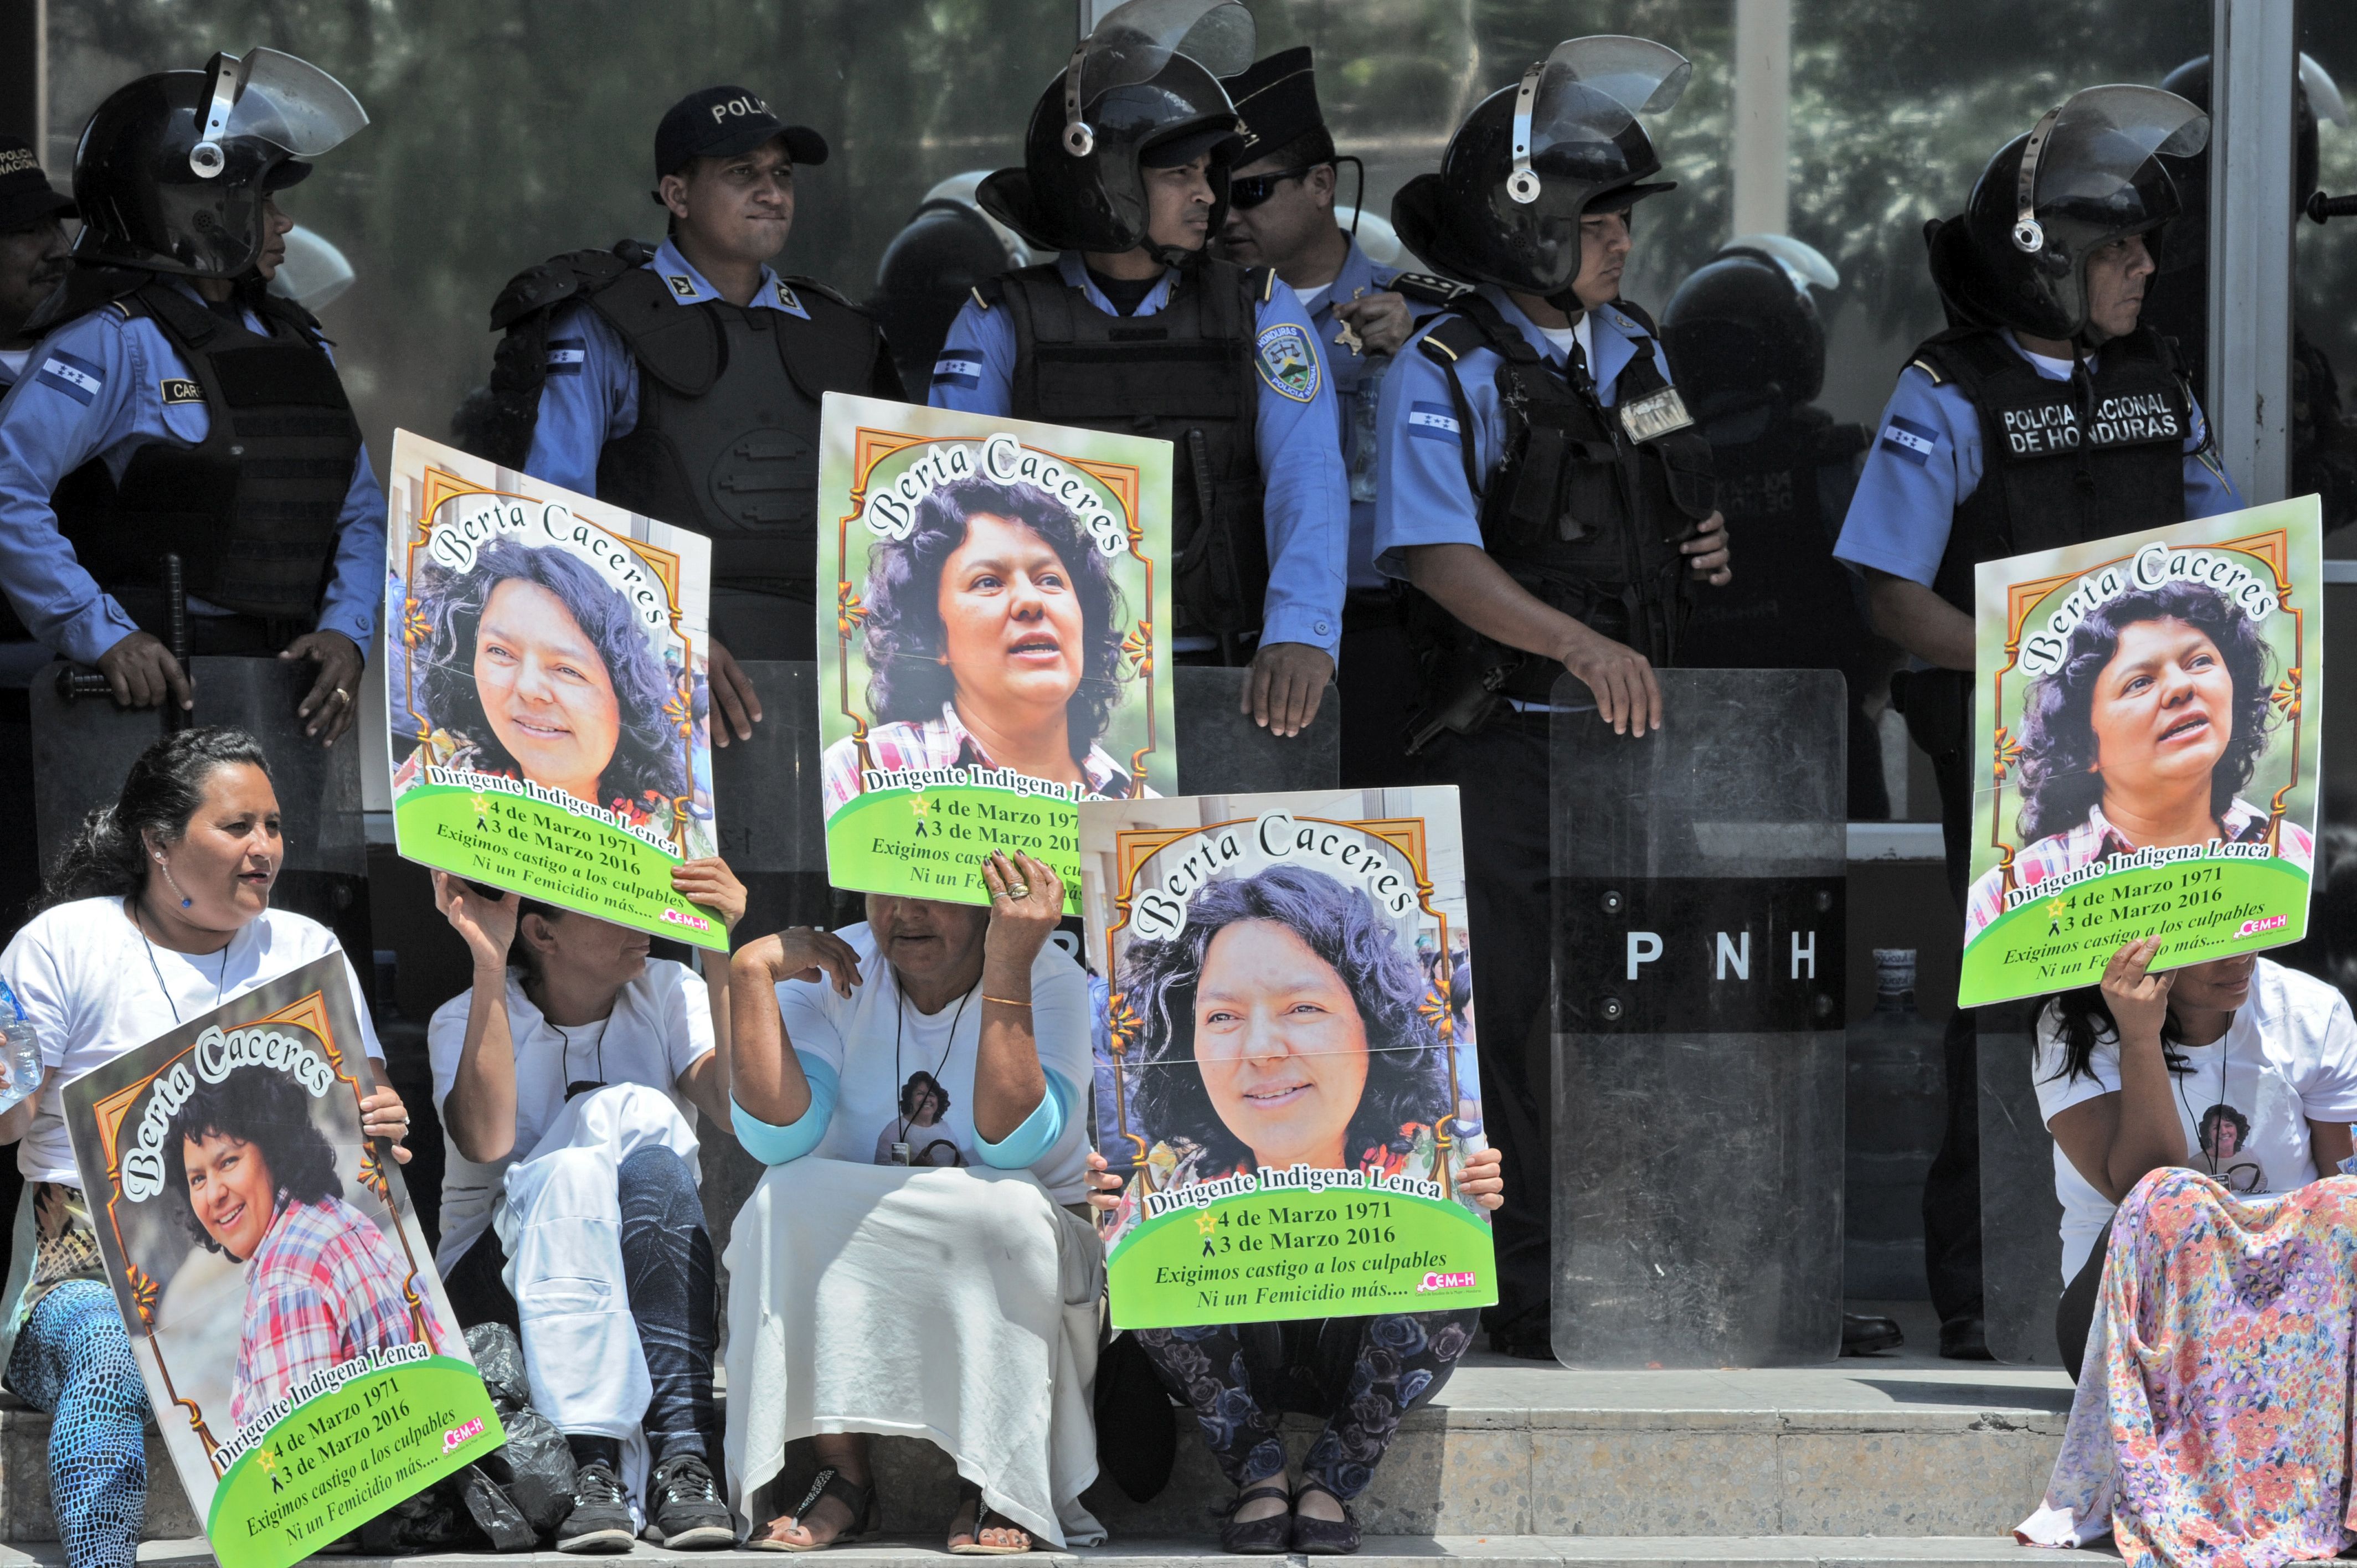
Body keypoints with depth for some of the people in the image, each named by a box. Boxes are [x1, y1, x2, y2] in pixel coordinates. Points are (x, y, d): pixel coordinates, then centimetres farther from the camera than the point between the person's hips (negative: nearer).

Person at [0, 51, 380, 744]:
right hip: (156, 683, -6)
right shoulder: (116, 343, -7)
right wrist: (103, 636, -23)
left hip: (287, 691, 6)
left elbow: (360, 513, 17)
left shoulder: (296, 343, 17)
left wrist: (344, 632, -2)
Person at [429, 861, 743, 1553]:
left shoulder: (666, 994, 4)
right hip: (501, 1282, -2)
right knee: (570, 1167, -31)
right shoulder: (465, 1021, -3)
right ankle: (590, 1463, -44)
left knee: (645, 1135, -28)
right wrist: (487, 964, -24)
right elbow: (485, 1142, -25)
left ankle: (682, 1454, -39)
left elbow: (744, 1106, -16)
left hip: (654, 1289, 2)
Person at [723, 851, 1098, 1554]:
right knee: (785, 1201, -28)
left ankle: (993, 1483, -21)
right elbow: (778, 1138, -18)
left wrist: (1008, 971, -31)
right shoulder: (833, 973, -3)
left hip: (1009, 1261, -2)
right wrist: (751, 972, -20)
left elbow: (1011, 1145, -26)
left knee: (1008, 1208, -34)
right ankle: (843, 1473, -19)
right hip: (842, 1268, 2)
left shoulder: (1049, 981, -9)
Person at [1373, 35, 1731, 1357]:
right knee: (1518, 1017, -5)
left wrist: (1705, 547, 5)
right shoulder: (1449, 374, -7)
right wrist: (1582, 645, -30)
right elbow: (1438, 554, -19)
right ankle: (1526, 1290, 0)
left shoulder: (1633, 350, 15)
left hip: (1635, 733, 6)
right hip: (1507, 741, -6)